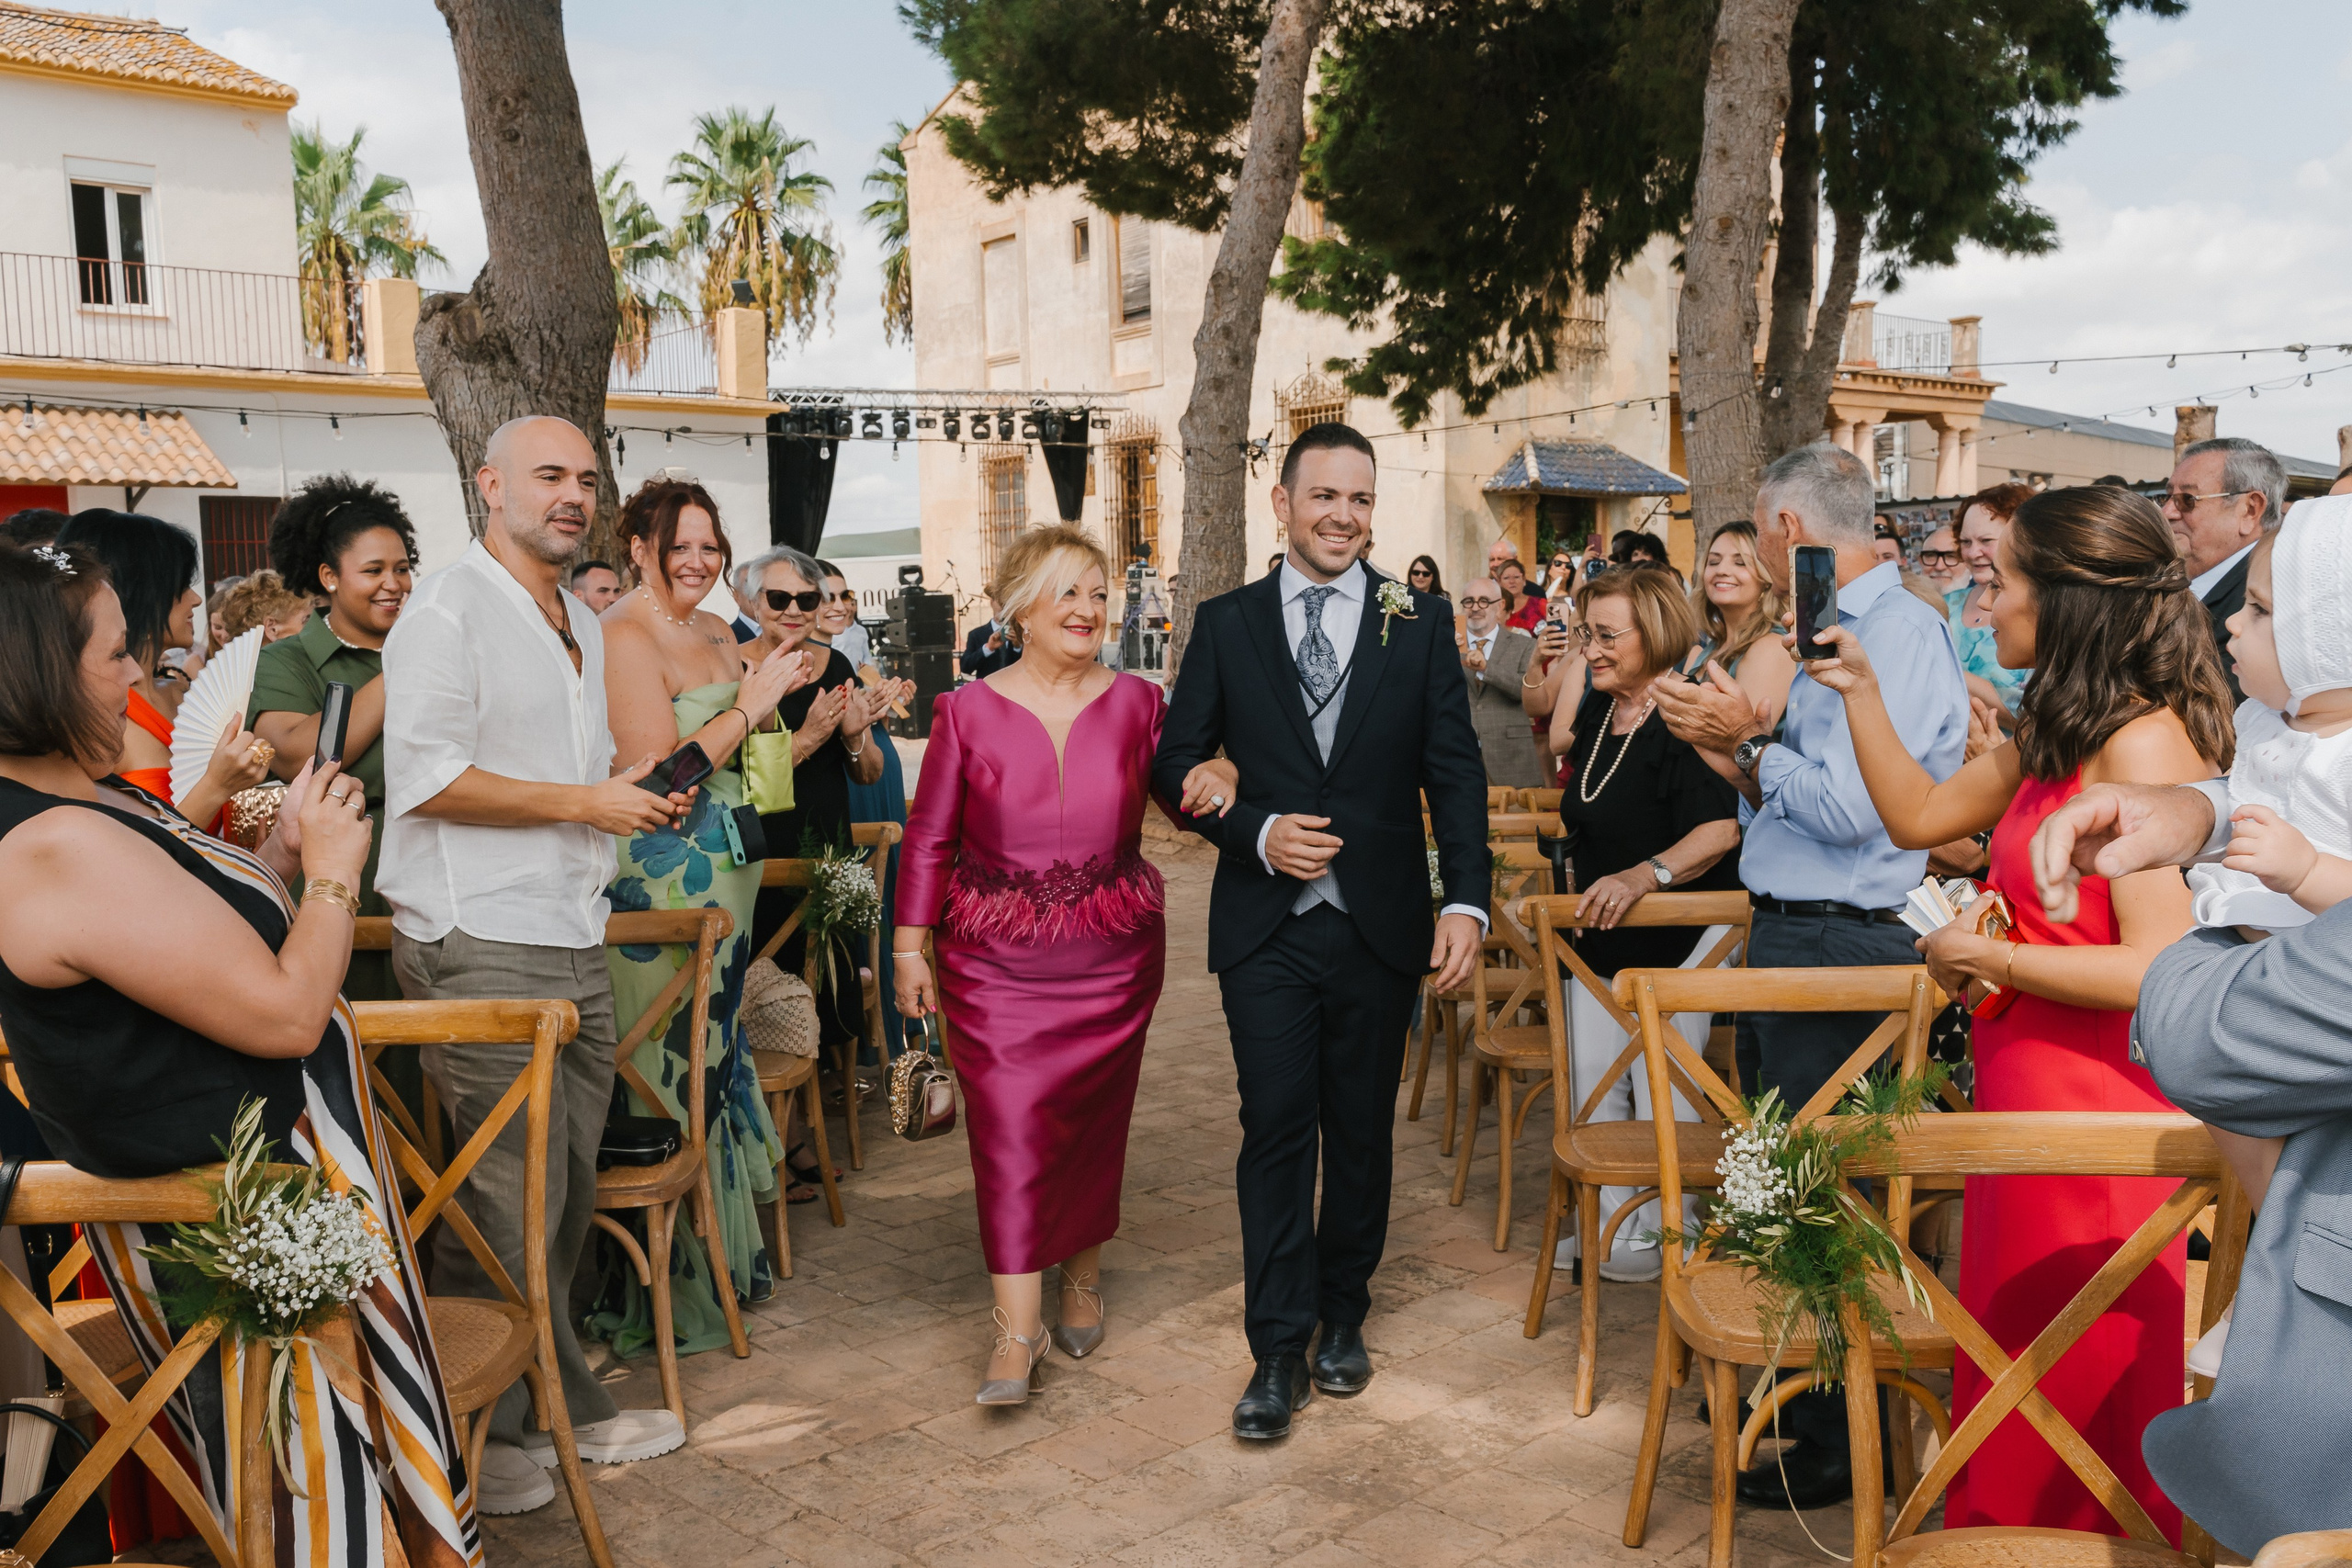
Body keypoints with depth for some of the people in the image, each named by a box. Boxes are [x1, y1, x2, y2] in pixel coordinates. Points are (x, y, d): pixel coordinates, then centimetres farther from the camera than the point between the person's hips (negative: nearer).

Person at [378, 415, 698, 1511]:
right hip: (481, 944, -9)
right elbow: (427, 778, -18)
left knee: (567, 1193, 15)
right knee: (510, 1203, -3)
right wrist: (585, 802, -16)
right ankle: (477, 1435, 13)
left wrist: (635, 792, 9)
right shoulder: (448, 610, -9)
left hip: (572, 941, 9)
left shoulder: (581, 625, 20)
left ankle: (562, 1402, 29)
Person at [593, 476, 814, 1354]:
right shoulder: (622, 637, -13)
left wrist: (775, 697, 5)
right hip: (661, 877, -9)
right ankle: (671, 1289, 11)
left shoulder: (715, 637, 13)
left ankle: (724, 1257, 30)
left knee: (719, 1048, 16)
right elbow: (660, 772, -20)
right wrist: (748, 705, -15)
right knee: (675, 1067, -2)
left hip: (723, 869, 9)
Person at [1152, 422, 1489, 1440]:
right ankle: (1279, 1350, 9)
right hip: (1267, 927, -1)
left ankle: (1342, 1316, 30)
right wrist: (1257, 833, -12)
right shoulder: (1227, 624, 4)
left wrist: (1467, 899, -13)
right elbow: (1177, 762, 5)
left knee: (1362, 1130, 12)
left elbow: (1455, 771, -1)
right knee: (1276, 1127, -2)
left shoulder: (1421, 625, 4)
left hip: (1380, 926, 1)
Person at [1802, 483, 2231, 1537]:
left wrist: (1989, 957, -14)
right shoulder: (2056, 731, 11)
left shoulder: (2143, 739, -19)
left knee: (2078, 1403, 7)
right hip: (2026, 1097, 9)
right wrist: (1860, 689, 13)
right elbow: (1918, 816, 20)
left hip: (2095, 1115, -9)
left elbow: (2159, 970, -25)